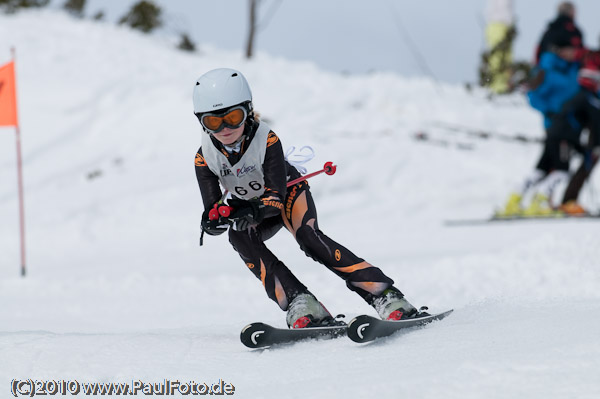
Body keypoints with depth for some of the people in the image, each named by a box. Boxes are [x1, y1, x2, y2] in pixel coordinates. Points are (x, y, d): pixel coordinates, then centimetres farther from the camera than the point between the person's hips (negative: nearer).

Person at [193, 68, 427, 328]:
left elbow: (276, 195, -35)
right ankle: (299, 304, -38)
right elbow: (211, 208, -25)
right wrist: (214, 221, -49)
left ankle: (386, 296, -38)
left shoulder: (266, 140, -31)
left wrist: (255, 210, -57)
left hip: (289, 191, -3)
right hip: (249, 206, 3)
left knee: (308, 236, -33)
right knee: (239, 236, -31)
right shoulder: (205, 158, -22)